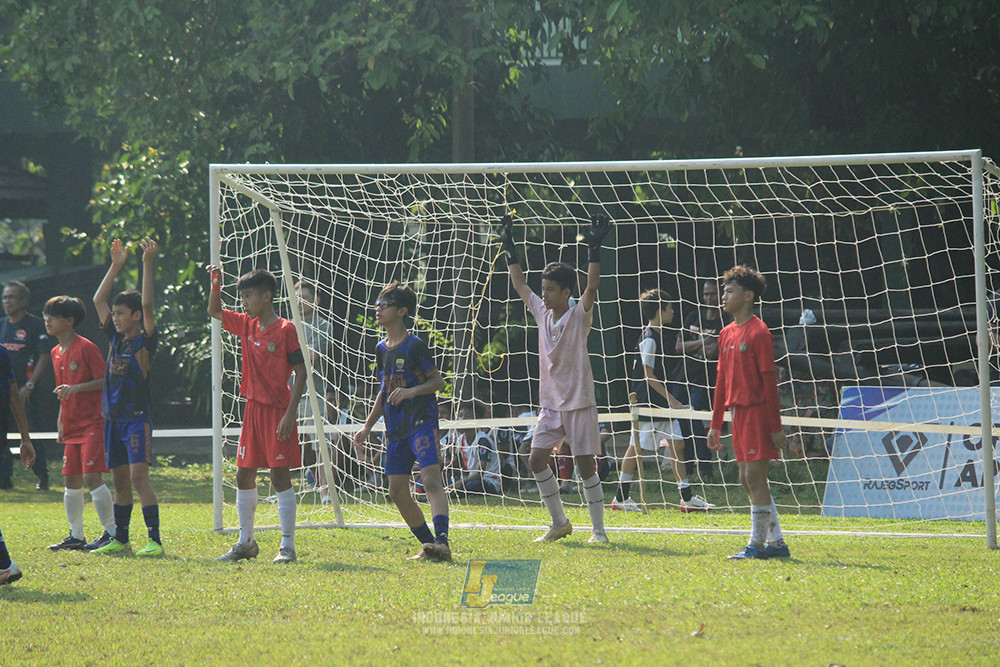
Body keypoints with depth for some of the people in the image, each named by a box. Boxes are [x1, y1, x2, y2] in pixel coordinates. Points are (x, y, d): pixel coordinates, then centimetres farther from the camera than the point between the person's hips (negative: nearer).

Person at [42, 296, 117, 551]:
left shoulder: (86, 347, -11)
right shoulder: (56, 353, 14)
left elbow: (104, 381, -13)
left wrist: (75, 388, -23)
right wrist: (61, 420, 18)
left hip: (92, 423, -8)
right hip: (72, 427, 8)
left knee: (92, 477, -12)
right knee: (71, 481, 8)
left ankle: (111, 532, -5)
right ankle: (76, 536, 15)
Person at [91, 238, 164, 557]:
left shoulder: (145, 341, -7)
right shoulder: (116, 338, 11)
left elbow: (147, 305, -19)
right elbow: (98, 300, 14)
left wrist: (148, 264, -20)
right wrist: (116, 265, 11)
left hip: (137, 418, -7)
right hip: (114, 418, 7)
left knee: (138, 476, -15)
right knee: (120, 480, 12)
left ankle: (154, 540, -17)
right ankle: (120, 539, 20)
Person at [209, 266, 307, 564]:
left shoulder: (285, 330, -11)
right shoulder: (246, 325, 9)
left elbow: (301, 372, -11)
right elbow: (215, 312, 23)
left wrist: (290, 413, -18)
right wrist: (216, 283, 5)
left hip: (277, 411, -7)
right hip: (253, 408, 7)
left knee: (280, 475, -7)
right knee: (244, 475, 9)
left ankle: (288, 547, -3)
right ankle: (245, 543, 19)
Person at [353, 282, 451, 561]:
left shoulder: (414, 345, -8)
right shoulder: (382, 349, 14)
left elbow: (438, 381, -6)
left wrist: (411, 391, -22)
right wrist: (367, 427, 21)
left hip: (422, 422, -8)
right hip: (395, 429, 8)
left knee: (431, 480, -21)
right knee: (398, 491, 5)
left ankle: (442, 541, -34)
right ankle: (429, 545, 13)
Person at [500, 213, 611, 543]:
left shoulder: (579, 315, -8)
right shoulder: (542, 312, 7)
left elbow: (592, 287, -23)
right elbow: (520, 285, 15)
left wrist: (594, 249, -30)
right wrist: (509, 247, 14)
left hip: (579, 404, -6)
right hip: (550, 403, 6)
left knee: (586, 465, -4)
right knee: (536, 460, 0)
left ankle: (598, 529, 4)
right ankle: (560, 522, 12)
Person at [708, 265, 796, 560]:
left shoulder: (758, 332, -10)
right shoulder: (726, 334, 14)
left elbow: (769, 380, -12)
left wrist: (775, 427, -14)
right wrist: (716, 423, 18)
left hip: (757, 412, -8)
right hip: (738, 414, 8)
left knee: (754, 476, -7)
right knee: (748, 479, 8)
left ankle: (757, 544, -3)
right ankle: (776, 542, 14)